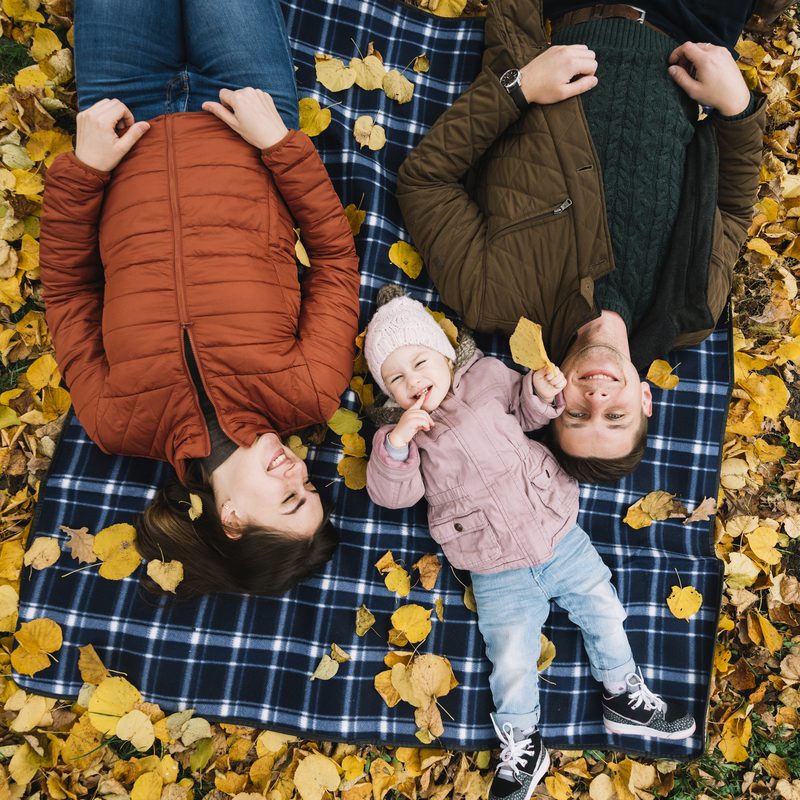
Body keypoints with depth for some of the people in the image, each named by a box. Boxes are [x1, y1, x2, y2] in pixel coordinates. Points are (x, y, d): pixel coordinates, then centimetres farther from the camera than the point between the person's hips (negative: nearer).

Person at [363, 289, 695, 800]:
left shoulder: (486, 377, 3)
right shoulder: (401, 433, 0)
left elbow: (523, 410, 17)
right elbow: (392, 494, -11)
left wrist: (541, 390, -4)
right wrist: (397, 444, -28)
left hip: (559, 537, 2)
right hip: (497, 574, -2)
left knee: (605, 611, 10)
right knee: (512, 660, -3)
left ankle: (625, 695, 36)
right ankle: (522, 746, 23)